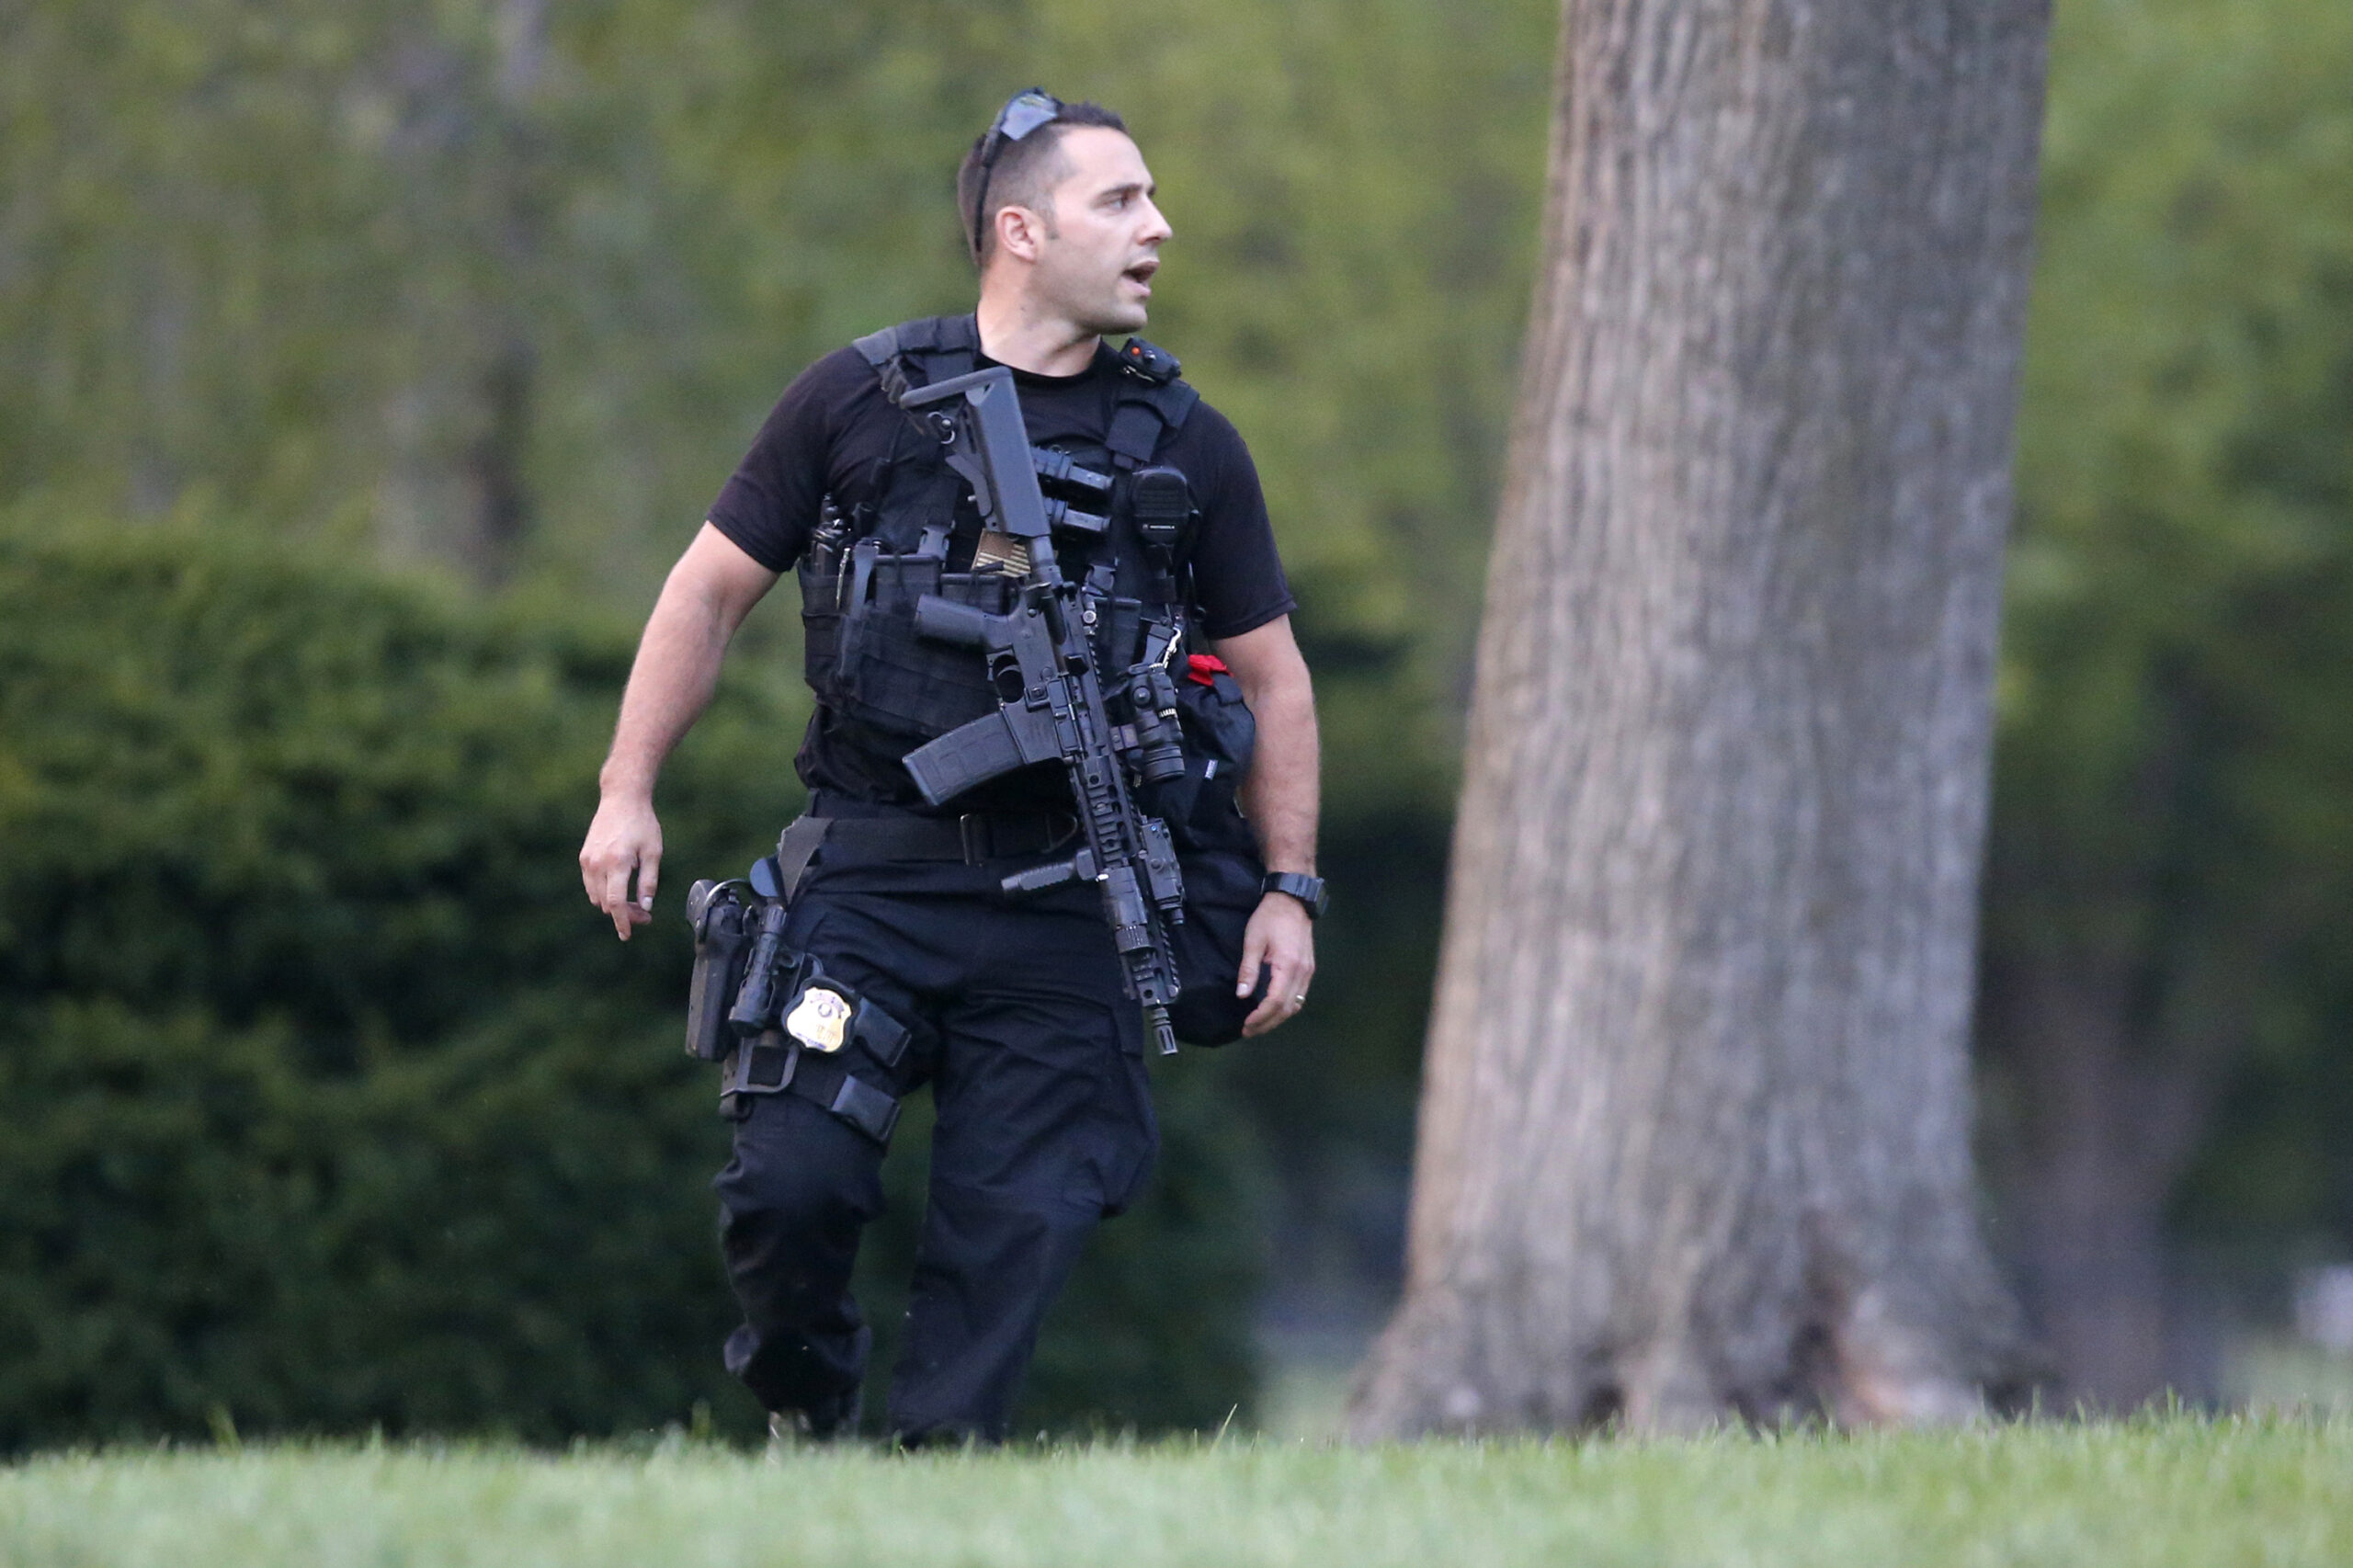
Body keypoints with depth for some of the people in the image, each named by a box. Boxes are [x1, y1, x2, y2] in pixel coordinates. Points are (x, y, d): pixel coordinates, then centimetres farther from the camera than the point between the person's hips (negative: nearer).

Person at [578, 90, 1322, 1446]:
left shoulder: (1185, 447, 6)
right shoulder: (860, 402, 2)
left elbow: (1271, 672, 13)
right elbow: (713, 588, 9)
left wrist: (1290, 890, 6)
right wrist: (628, 797, 4)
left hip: (1061, 911, 1)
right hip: (871, 875, -1)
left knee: (1018, 1225, -3)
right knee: (792, 1181, -11)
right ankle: (803, 1413, 17)